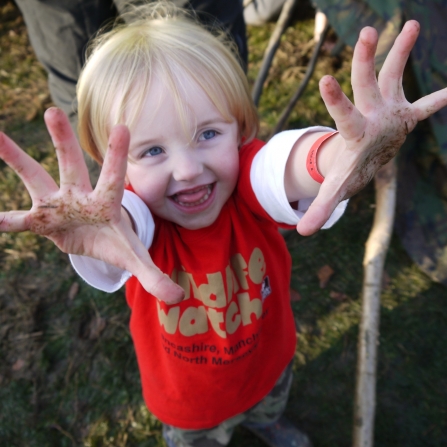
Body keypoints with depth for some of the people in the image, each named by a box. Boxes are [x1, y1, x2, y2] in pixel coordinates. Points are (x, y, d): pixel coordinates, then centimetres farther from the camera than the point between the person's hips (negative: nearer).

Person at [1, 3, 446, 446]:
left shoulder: (250, 177, -33)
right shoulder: (137, 215, -35)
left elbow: (288, 164, -55)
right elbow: (123, 222, -58)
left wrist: (344, 152, -79)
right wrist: (90, 231, -83)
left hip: (269, 359, 3)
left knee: (269, 404, 36)